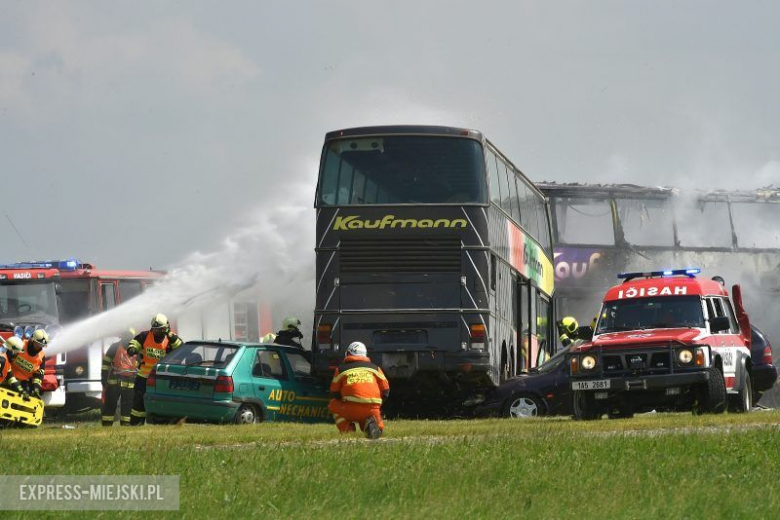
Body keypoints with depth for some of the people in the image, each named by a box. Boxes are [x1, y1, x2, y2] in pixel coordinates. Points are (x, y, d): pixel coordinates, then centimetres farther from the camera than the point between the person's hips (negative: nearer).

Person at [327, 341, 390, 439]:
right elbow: (385, 390, 17)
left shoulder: (341, 370, 14)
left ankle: (347, 430, 6)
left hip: (352, 409, -2)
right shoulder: (375, 368, 19)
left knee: (333, 405, 28)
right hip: (373, 410, 2)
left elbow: (334, 393, 18)